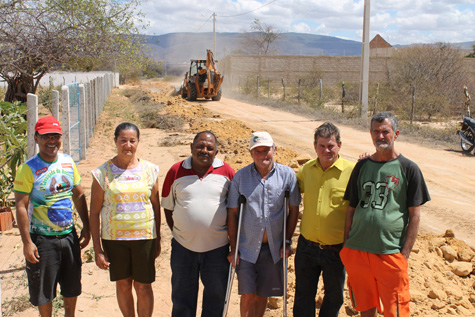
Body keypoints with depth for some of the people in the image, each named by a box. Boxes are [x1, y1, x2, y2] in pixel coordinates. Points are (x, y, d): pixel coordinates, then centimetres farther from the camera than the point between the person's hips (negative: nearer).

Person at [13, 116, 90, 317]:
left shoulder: (68, 162, 3)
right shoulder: (28, 168, -12)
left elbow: (79, 196, 11)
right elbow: (21, 207, -14)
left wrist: (86, 226, 9)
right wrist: (27, 242, -17)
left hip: (69, 235, 5)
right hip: (42, 239, -5)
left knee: (72, 286, 17)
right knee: (44, 290, 8)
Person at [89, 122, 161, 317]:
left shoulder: (150, 170, 1)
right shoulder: (103, 173, -3)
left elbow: (156, 206, 8)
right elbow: (95, 213, -1)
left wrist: (157, 240, 9)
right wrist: (97, 249, -3)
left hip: (144, 237, 0)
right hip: (114, 237, 0)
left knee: (143, 286, 5)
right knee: (123, 285, 12)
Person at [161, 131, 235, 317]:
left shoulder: (226, 172, -2)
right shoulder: (176, 171, -1)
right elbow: (167, 206, 9)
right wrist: (176, 231, 4)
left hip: (217, 246, 0)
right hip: (183, 246, 1)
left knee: (216, 295, 13)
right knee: (182, 296, 15)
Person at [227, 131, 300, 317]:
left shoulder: (287, 175, -4)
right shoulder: (241, 176, -4)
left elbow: (293, 210, 4)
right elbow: (232, 213, 0)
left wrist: (287, 242, 1)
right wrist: (233, 248, -2)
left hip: (273, 248, 1)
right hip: (246, 248, -1)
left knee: (263, 295, 12)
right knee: (248, 295, 0)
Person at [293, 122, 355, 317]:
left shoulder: (352, 171, -11)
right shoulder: (307, 169, 2)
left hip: (336, 249, -3)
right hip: (307, 246, 3)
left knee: (334, 297, 16)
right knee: (303, 297, 14)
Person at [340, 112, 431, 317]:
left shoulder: (408, 169, -1)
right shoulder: (362, 166, 9)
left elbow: (414, 215, -2)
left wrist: (405, 254, -7)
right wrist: (346, 247, 7)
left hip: (390, 252, -3)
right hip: (357, 251, 3)